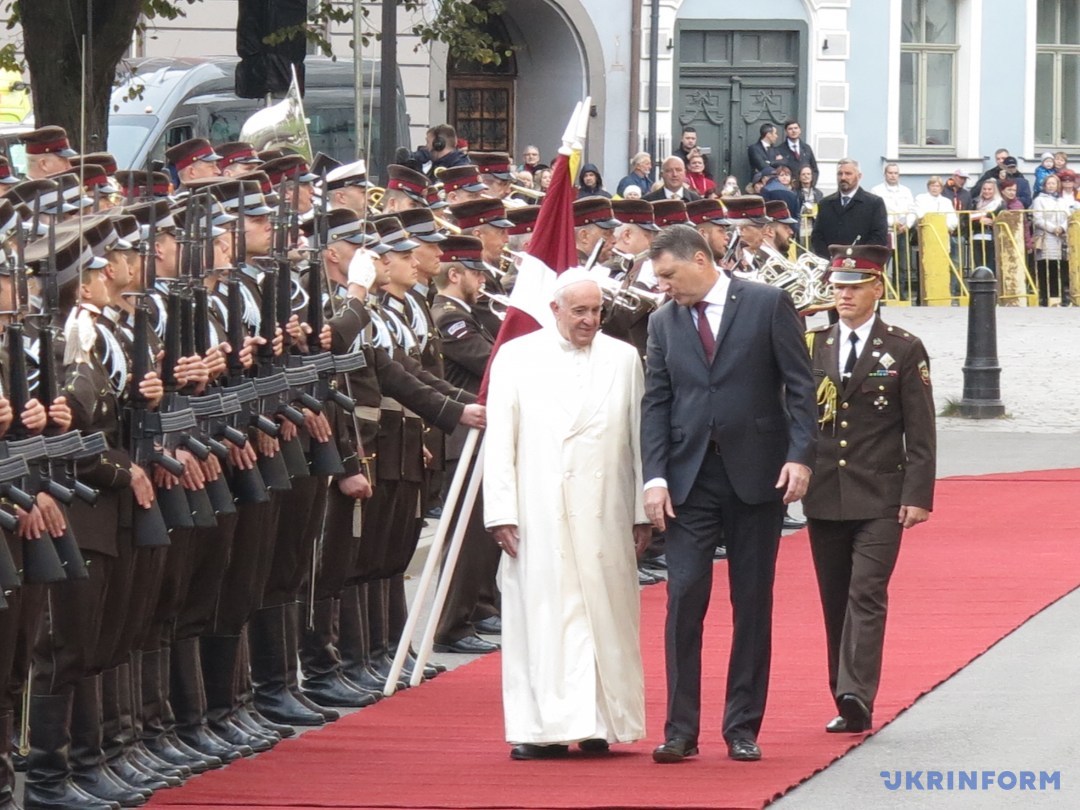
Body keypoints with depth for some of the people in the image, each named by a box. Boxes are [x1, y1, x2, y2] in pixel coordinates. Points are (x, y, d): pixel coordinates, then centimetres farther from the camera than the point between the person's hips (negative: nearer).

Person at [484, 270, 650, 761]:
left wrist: (643, 512, 4)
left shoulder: (623, 359, 9)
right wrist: (501, 513, -5)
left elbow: (640, 439, 9)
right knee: (540, 617, -3)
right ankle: (540, 728, -2)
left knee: (604, 614, 2)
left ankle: (600, 723, 8)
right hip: (538, 513, -1)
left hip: (604, 513, 1)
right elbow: (499, 440, 3)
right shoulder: (517, 358, 5)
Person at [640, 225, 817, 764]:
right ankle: (681, 729, -4)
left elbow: (800, 385, -3)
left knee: (753, 604, 4)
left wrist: (800, 455, -13)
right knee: (684, 600, -7)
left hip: (756, 472, -2)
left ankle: (743, 727, 10)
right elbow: (655, 404, 6)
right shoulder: (664, 323, 8)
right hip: (690, 477, 2)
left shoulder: (767, 304, -2)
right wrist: (654, 476, -5)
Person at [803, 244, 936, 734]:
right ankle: (845, 703, 13)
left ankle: (857, 698, -20)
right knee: (835, 602, 6)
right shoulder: (812, 348, 9)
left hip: (880, 500, -4)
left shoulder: (904, 351, 1)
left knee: (867, 596, -13)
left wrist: (917, 496, -8)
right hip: (823, 498, 4)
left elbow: (920, 432, -2)